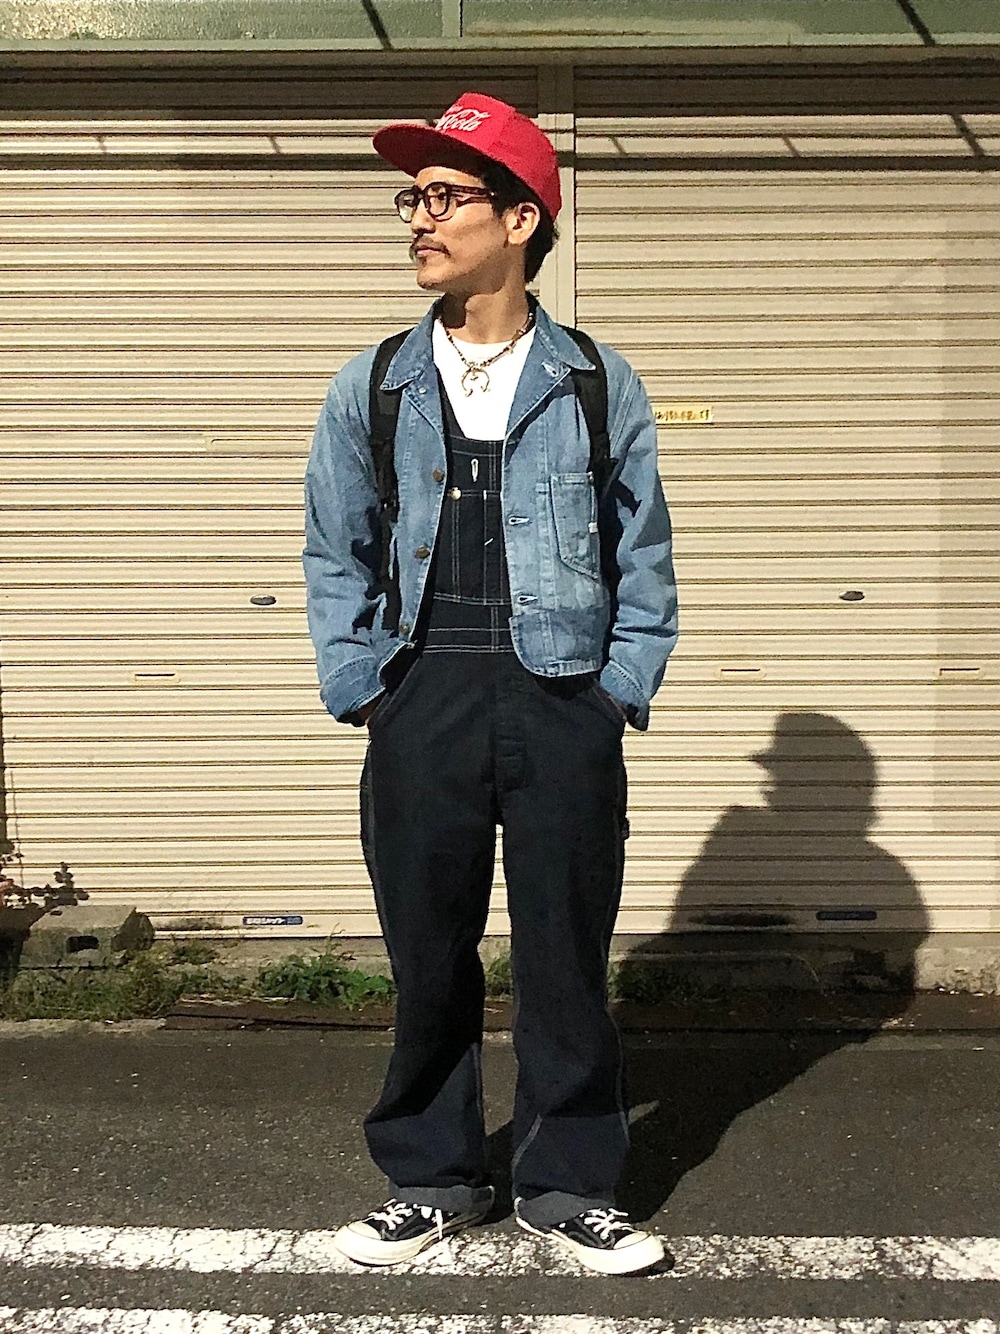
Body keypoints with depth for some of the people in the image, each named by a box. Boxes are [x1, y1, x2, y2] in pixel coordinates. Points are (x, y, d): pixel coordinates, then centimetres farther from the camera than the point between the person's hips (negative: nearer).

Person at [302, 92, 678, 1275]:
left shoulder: (599, 387, 3)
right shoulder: (371, 390, 7)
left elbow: (642, 559, 7)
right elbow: (336, 556, 12)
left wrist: (619, 693, 0)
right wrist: (359, 690, 3)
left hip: (564, 709, -1)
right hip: (422, 707, 1)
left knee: (566, 954, 7)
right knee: (428, 955, 10)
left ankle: (567, 1186, 26)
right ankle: (431, 1178, 29)